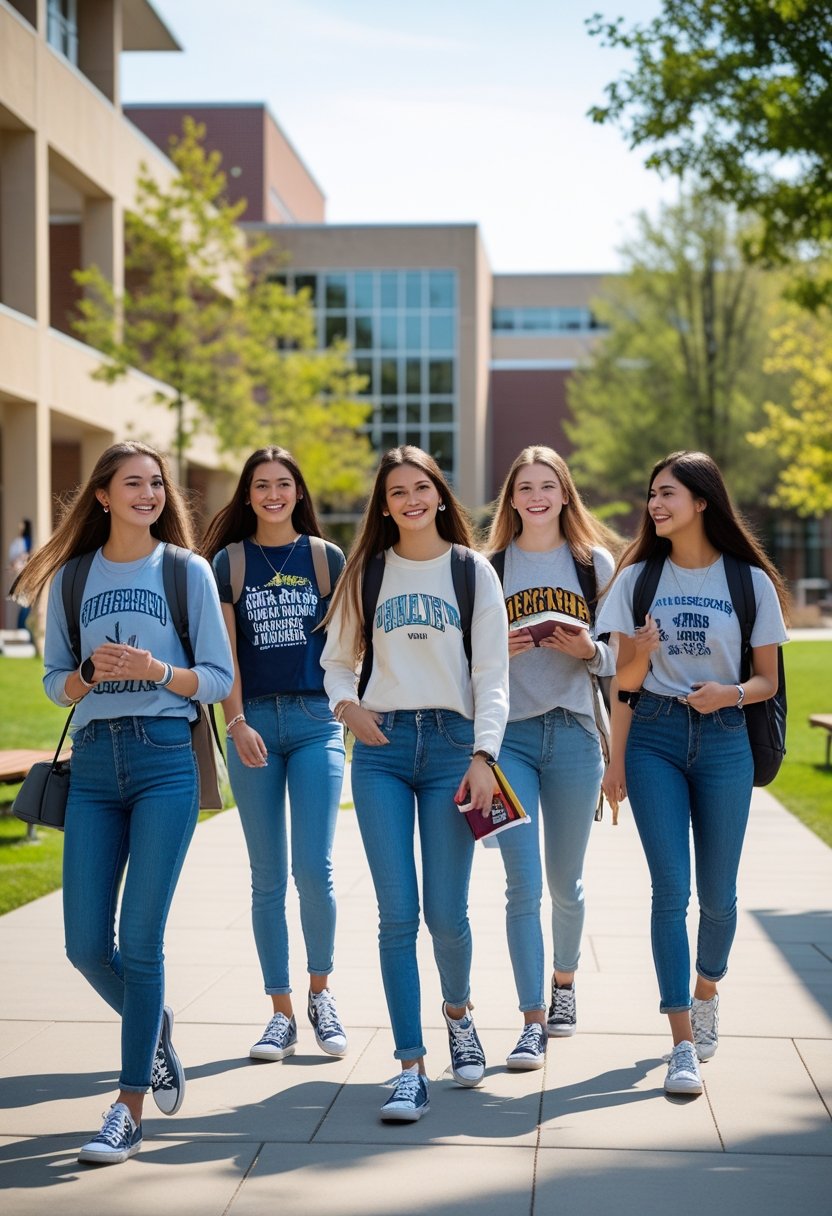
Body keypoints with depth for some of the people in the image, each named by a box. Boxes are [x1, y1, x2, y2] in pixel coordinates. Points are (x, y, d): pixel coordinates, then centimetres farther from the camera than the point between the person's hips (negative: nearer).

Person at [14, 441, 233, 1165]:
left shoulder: (188, 572, 3)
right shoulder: (71, 577, 10)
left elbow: (219, 678, 2)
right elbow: (55, 683, 11)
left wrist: (156, 671, -15)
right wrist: (90, 674, -10)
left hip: (165, 758, -3)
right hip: (94, 760, 3)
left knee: (139, 939, -7)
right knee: (86, 945, 1)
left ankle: (129, 1111, 4)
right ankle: (156, 1029, 33)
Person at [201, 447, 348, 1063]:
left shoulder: (327, 558, 8)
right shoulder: (229, 561, 8)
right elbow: (224, 651, 2)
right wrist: (237, 724, -8)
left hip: (316, 720, -1)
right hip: (254, 722, 1)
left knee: (314, 868, -9)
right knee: (268, 877, 4)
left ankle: (320, 992, 14)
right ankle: (282, 1014, 12)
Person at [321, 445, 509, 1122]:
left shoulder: (473, 571, 6)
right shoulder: (367, 571, 12)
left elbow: (493, 673, 1)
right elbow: (336, 658, 19)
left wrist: (483, 756, -10)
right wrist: (348, 707, -2)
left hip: (451, 743, -1)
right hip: (382, 746, 1)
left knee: (446, 912, -1)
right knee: (397, 913, -6)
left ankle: (458, 1010, 30)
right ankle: (411, 1068, -2)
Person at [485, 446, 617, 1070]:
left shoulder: (595, 562, 7)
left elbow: (620, 656, 7)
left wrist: (589, 649, -13)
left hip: (573, 733, 1)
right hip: (509, 733, -1)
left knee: (566, 880, 12)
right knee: (524, 883, -7)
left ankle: (564, 982, 37)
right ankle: (532, 1023, -2)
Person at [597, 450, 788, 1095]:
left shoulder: (750, 581, 1)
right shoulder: (639, 577, 6)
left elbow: (767, 680, 3)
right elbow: (626, 679, 11)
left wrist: (732, 692, -15)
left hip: (723, 739, 0)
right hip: (654, 738, 0)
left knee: (718, 892, 7)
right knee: (671, 888, -8)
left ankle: (707, 989, 38)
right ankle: (684, 1045, -6)